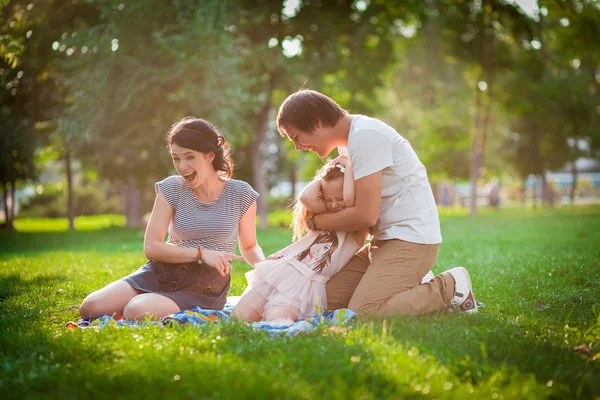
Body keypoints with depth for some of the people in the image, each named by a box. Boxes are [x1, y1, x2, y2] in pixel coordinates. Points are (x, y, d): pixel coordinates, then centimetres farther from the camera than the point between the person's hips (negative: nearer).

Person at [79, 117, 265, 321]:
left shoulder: (240, 194, -3)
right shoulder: (171, 189, 0)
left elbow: (249, 246, 11)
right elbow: (151, 247, -6)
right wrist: (202, 253, -19)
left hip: (204, 288, -3)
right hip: (161, 273, 3)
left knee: (136, 311, -31)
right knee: (91, 307, -16)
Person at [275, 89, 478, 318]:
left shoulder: (365, 136, -16)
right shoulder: (354, 136, 14)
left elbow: (366, 215, -19)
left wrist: (317, 222, -4)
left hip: (411, 239, -9)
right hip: (385, 239, 9)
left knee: (363, 314, -22)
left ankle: (448, 287, -4)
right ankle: (414, 289, 9)